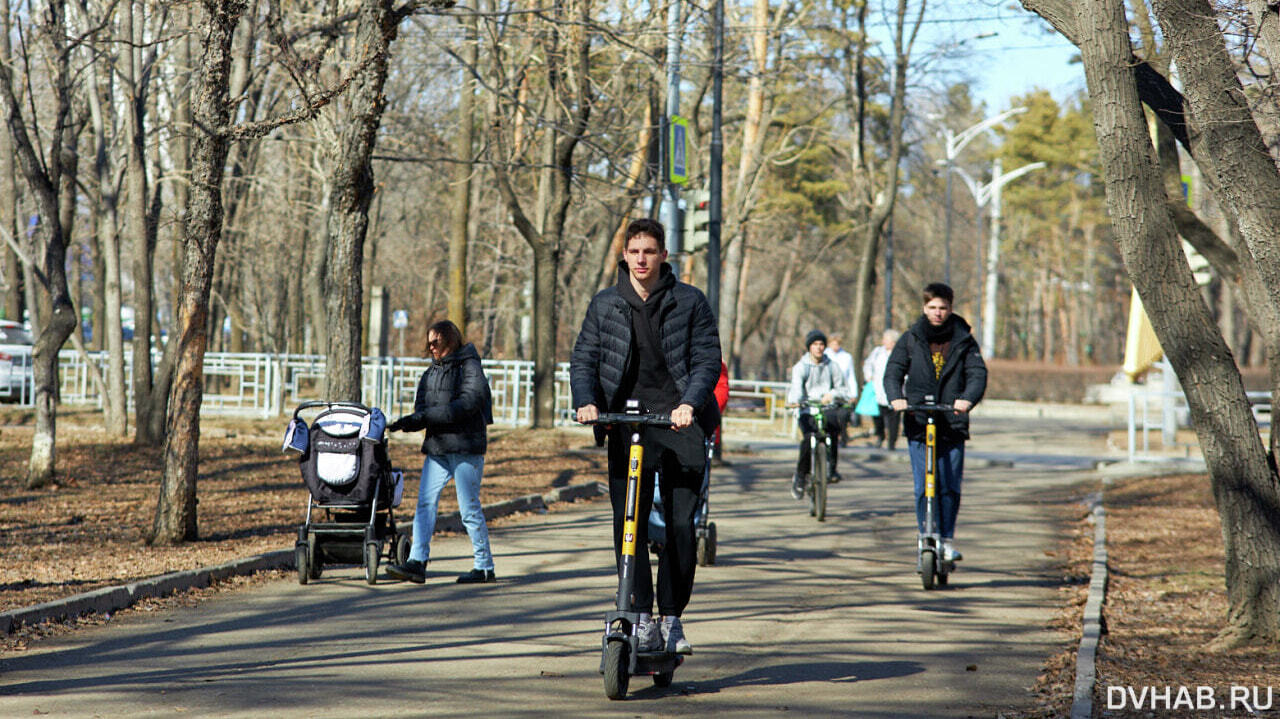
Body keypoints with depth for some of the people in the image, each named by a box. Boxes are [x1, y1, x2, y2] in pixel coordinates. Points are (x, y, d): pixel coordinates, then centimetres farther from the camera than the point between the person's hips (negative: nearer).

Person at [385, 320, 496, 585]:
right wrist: (406, 423, -8)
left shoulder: (469, 367, -7)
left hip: (466, 446, -7)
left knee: (469, 508, -3)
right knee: (425, 502, -4)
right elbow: (422, 409, 14)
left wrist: (425, 416, -22)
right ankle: (417, 563, -8)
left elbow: (466, 404, -19)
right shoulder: (431, 373, 17)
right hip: (437, 447, 7)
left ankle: (484, 567, 7)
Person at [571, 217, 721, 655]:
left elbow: (707, 360, -1)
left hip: (680, 421, -1)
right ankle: (643, 618, -2)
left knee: (681, 525, -4)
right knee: (628, 524, -7)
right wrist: (586, 401, -10)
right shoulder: (605, 305, 10)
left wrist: (689, 404, -17)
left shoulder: (690, 302, 4)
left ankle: (672, 618, 8)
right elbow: (583, 359, 9)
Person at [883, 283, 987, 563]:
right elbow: (893, 371, 2)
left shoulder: (964, 341, 8)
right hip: (918, 425, 0)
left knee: (950, 486, -2)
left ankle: (947, 539, 15)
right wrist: (896, 397, -19)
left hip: (953, 425, 0)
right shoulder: (911, 339, 9)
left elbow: (978, 372, -3)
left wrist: (967, 399, -24)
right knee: (924, 487, -6)